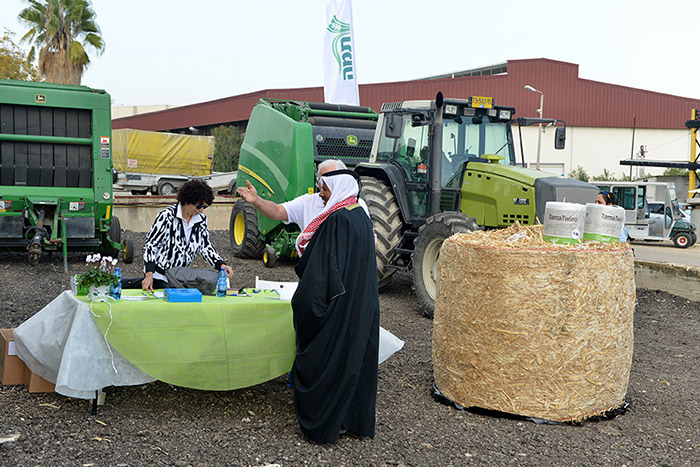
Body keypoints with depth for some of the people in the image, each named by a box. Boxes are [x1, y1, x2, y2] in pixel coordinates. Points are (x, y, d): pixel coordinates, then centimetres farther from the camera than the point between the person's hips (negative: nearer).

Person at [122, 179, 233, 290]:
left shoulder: (201, 219, 0)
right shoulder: (167, 215, -17)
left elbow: (206, 246, 5)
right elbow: (151, 244, -17)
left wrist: (220, 264, -11)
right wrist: (149, 275, -24)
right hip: (159, 272, -6)